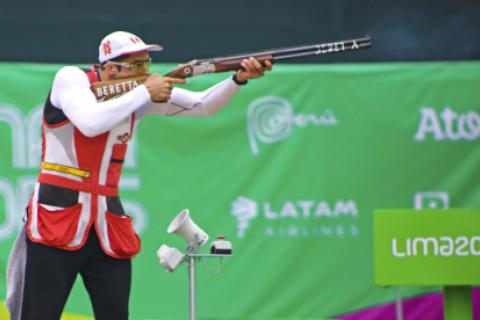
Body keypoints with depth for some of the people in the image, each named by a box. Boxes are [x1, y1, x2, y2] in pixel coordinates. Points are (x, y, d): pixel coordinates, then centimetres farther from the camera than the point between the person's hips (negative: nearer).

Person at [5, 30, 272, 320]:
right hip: (56, 216, -5)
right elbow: (90, 123, -26)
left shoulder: (140, 92, 7)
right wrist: (145, 93, -18)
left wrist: (239, 79, -13)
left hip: (108, 222, 5)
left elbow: (203, 105, 5)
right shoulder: (70, 78, -8)